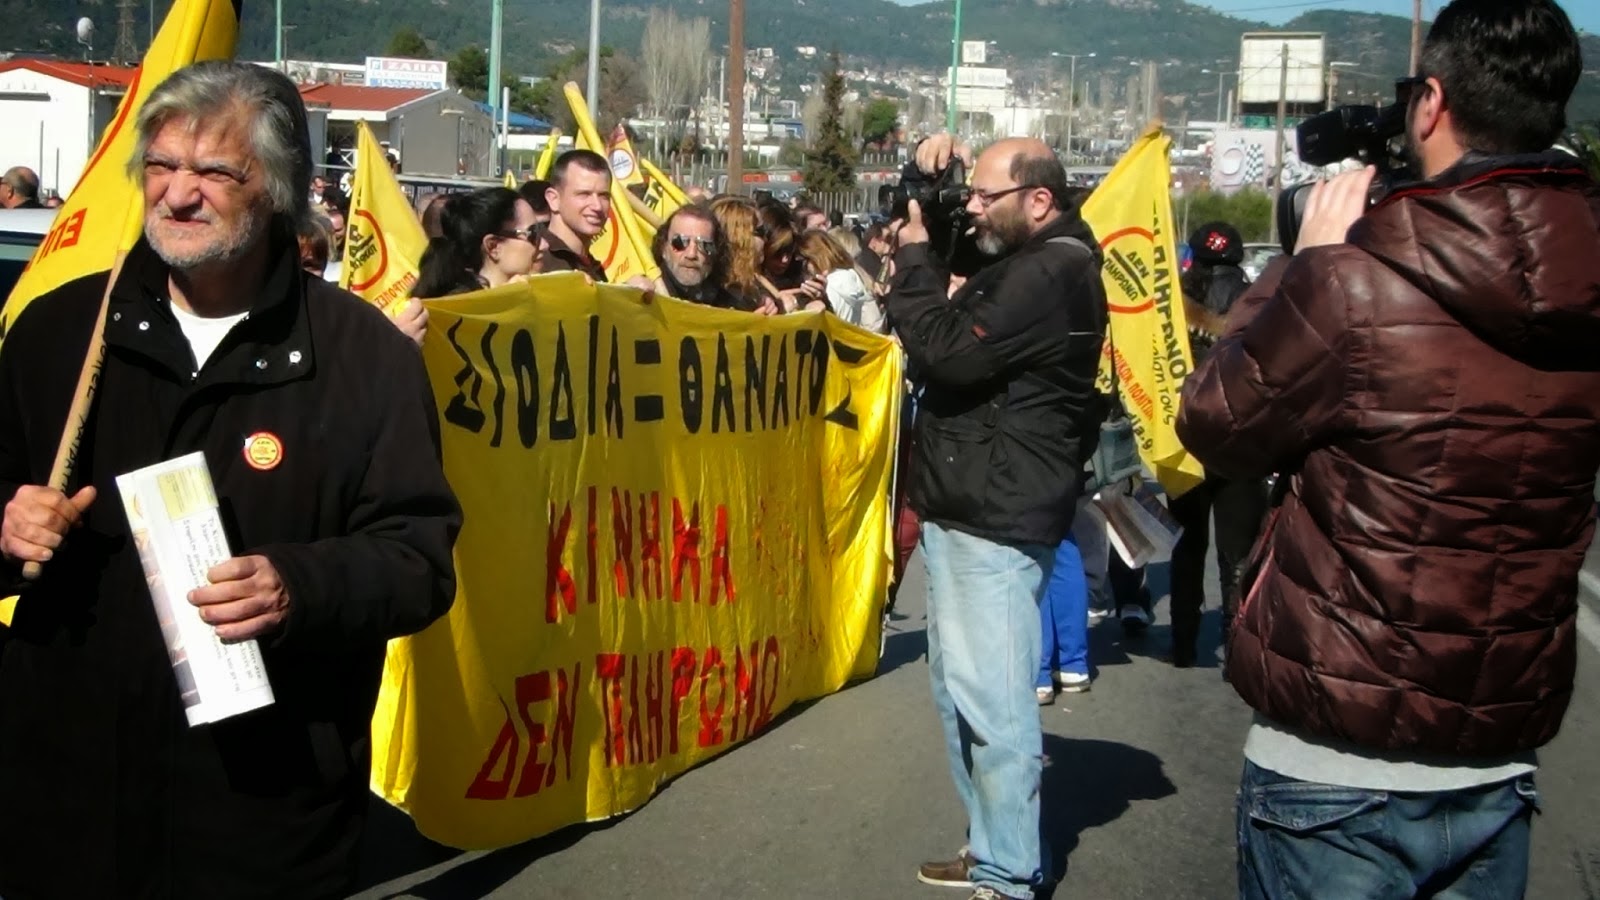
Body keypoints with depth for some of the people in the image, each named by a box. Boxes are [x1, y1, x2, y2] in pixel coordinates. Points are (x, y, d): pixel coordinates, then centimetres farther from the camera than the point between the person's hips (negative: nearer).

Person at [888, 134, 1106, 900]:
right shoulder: (1032, 260, 16)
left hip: (996, 518, -11)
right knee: (962, 688, 16)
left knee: (991, 697, -9)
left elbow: (949, 352, -23)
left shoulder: (1049, 275, -17)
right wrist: (934, 176, 8)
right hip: (970, 509, 11)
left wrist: (913, 256, -9)